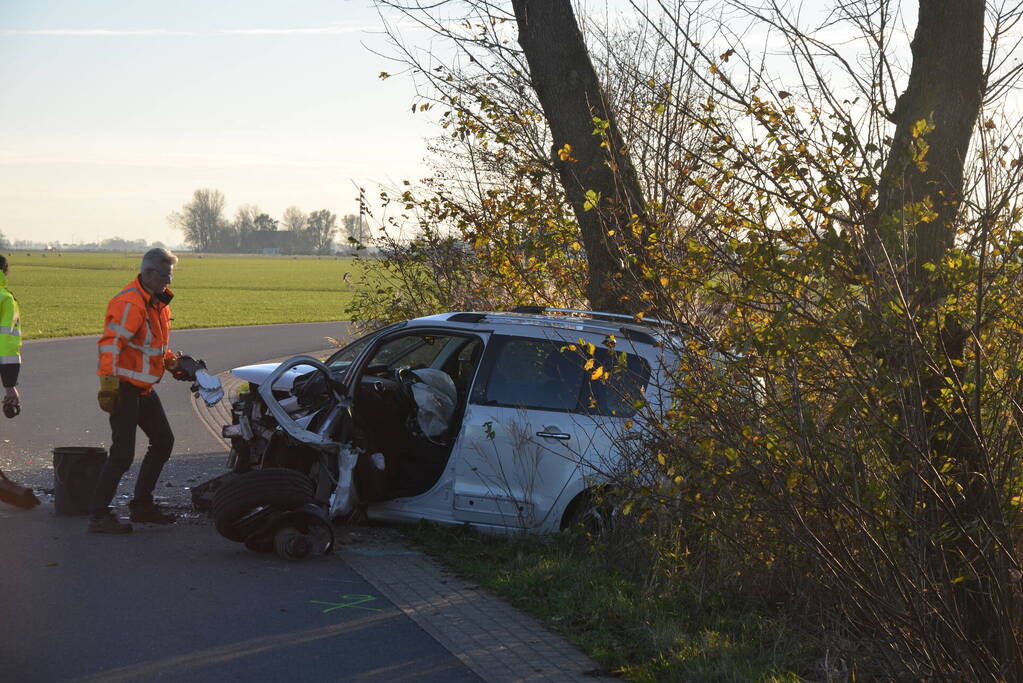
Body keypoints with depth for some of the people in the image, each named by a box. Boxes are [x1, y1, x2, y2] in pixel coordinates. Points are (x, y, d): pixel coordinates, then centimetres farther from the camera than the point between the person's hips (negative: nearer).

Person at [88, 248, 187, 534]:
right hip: (124, 388, -10)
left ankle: (142, 505, 25)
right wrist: (109, 383, -33)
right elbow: (110, 343, -27)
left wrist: (174, 363, 15)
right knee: (122, 453, -11)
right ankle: (99, 516, -6)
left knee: (163, 441, 16)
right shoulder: (130, 303, -19)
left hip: (144, 388, 10)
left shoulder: (159, 302, 14)